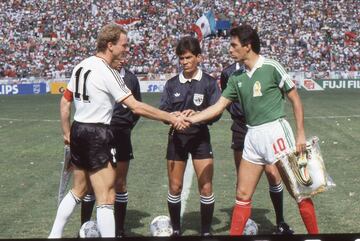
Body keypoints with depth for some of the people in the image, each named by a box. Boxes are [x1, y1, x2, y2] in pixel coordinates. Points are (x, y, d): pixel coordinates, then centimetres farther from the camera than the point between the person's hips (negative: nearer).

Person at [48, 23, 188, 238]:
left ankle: (55, 234, 27)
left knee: (78, 191, 21)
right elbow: (136, 107, -19)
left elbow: (65, 101, 14)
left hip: (78, 131, 9)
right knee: (107, 199, -5)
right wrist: (171, 118, -14)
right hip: (97, 136, -9)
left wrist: (67, 133, 21)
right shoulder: (108, 73, -16)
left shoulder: (82, 66, 8)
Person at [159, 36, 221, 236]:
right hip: (177, 138, 2)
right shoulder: (172, 84, 4)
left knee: (206, 188, -4)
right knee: (175, 187, 6)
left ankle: (206, 231, 9)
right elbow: (163, 111, -1)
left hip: (200, 137, -2)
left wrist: (196, 114, -28)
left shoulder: (209, 83, -3)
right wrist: (172, 116, -24)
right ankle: (176, 230, 21)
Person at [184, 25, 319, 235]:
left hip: (275, 131, -6)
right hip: (252, 137, 6)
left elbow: (296, 100, -3)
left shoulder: (271, 67, -8)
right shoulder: (237, 77, 9)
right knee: (243, 195, 7)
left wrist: (301, 134, -6)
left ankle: (315, 233, 12)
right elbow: (219, 107, 13)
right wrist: (190, 119, 4)